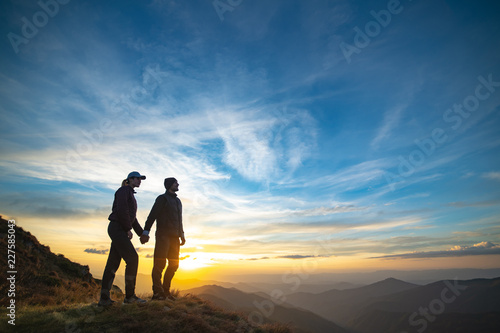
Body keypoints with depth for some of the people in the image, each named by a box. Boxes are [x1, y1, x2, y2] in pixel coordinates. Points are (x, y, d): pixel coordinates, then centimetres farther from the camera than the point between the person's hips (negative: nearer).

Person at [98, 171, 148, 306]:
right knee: (132, 258, -11)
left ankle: (104, 298, 13)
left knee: (113, 262, 8)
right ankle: (130, 295, -3)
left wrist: (141, 233, 20)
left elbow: (132, 218, 24)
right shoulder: (124, 190, -5)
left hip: (120, 230, 10)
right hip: (117, 228, -10)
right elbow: (121, 210, -19)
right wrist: (128, 229, -15)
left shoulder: (130, 195, 23)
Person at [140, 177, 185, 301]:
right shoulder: (162, 198, 1)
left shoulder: (178, 201, 23)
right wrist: (146, 232, -18)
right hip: (163, 235, -7)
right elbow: (152, 215, -8)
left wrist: (182, 235, 20)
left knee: (174, 264, 4)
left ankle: (165, 291, 12)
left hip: (174, 237, 7)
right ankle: (157, 292, -5)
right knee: (160, 263, -10)